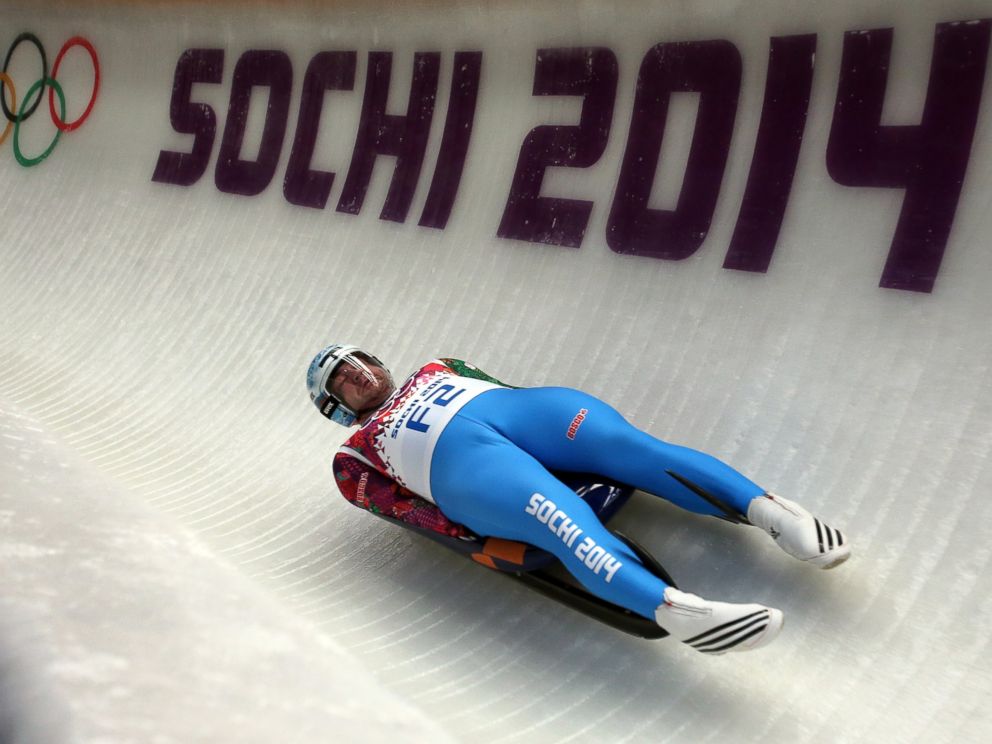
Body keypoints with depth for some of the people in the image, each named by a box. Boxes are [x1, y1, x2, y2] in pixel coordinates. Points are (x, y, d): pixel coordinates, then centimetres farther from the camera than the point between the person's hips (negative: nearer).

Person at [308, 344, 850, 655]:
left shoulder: (433, 373, 37)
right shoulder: (355, 455, 23)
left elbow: (492, 381, 26)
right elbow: (394, 504, 7)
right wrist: (459, 533, -12)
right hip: (459, 457, -4)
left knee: (628, 444, -23)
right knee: (562, 522, -33)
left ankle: (764, 508, -31)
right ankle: (672, 609, -53)